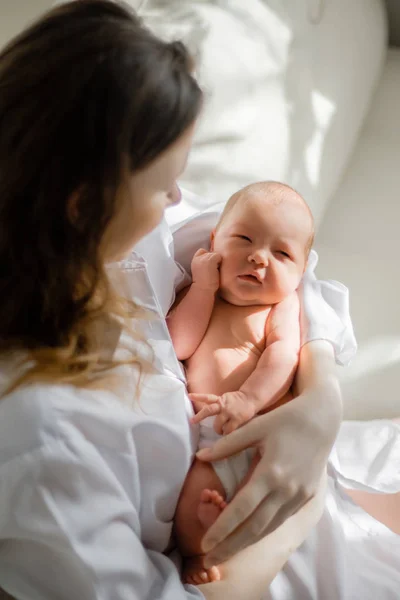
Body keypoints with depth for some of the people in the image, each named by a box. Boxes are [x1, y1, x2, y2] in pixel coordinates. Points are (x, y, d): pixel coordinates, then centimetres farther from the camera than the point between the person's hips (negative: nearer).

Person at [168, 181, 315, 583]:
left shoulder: (283, 304, 14)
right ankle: (195, 555, -1)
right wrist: (204, 286, 1)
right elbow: (177, 346, 2)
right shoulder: (198, 295, 21)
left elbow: (285, 355, -5)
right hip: (202, 432, 1)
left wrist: (248, 400, -23)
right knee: (192, 490, -25)